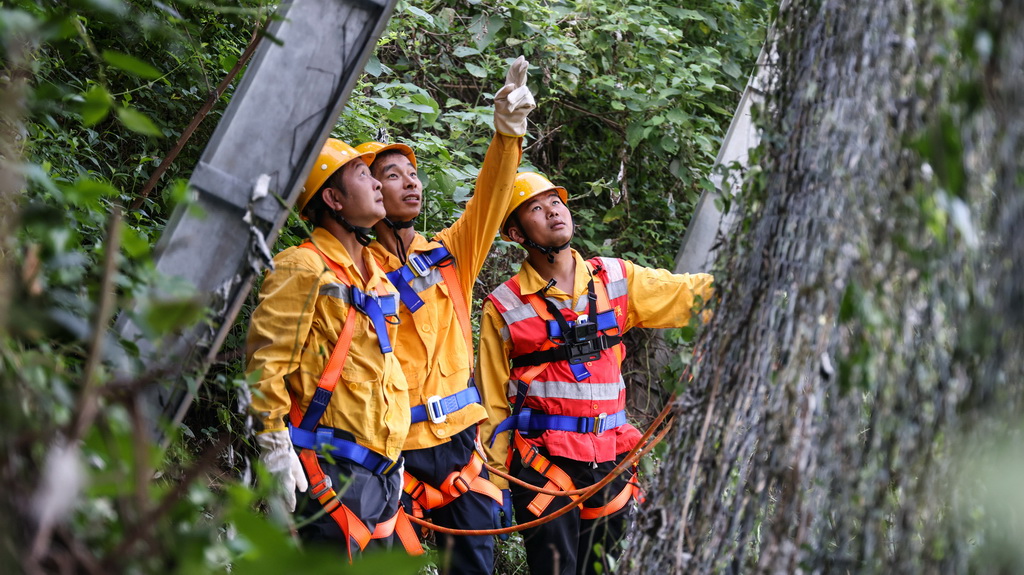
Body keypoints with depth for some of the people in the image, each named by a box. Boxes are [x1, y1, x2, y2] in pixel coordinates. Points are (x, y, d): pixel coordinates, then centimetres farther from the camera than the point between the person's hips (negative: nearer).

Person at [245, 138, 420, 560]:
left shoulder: (376, 276, 19)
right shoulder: (304, 268, -8)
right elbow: (265, 362, -14)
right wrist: (275, 447, -18)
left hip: (381, 472, 9)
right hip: (331, 472, -9)